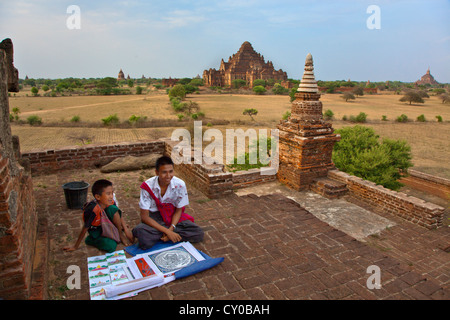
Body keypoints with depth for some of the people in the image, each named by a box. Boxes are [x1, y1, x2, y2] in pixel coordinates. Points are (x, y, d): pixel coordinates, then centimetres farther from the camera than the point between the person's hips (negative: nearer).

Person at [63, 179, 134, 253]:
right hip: (96, 232, -5)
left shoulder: (111, 202, -19)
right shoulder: (93, 210, -34)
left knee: (113, 209, -22)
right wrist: (75, 246, -14)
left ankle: (120, 235, -5)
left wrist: (126, 229, -4)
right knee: (111, 246, -28)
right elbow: (84, 229, -25)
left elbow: (119, 214, 0)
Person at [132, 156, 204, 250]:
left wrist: (171, 228, -21)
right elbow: (144, 216, -19)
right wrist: (167, 231, -26)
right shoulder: (148, 186, -20)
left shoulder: (180, 185, -16)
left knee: (199, 234, -18)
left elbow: (178, 210, -4)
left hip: (172, 215, 4)